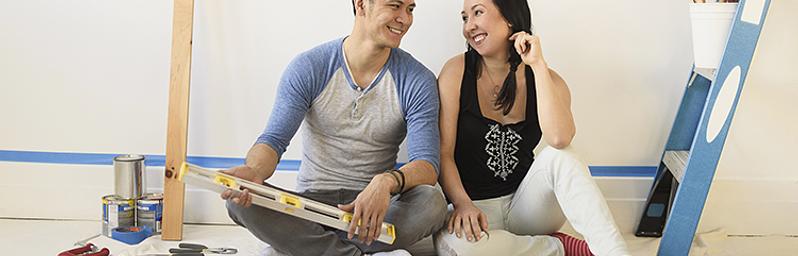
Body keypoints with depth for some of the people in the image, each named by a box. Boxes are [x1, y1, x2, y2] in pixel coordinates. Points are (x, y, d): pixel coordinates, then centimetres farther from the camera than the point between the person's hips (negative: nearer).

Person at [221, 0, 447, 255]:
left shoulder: (418, 81, -5)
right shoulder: (307, 68, -4)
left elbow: (427, 165, -14)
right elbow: (274, 139, -11)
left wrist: (387, 182, -38)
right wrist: (255, 171, -37)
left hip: (373, 210, 0)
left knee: (432, 202, -31)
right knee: (241, 201, -27)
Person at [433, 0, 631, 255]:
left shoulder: (545, 79, -1)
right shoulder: (457, 71, -5)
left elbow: (559, 139, -24)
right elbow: (443, 152, -10)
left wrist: (538, 64, -18)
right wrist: (462, 204, -26)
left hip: (525, 203, 1)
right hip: (476, 207, -1)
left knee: (557, 158, -29)